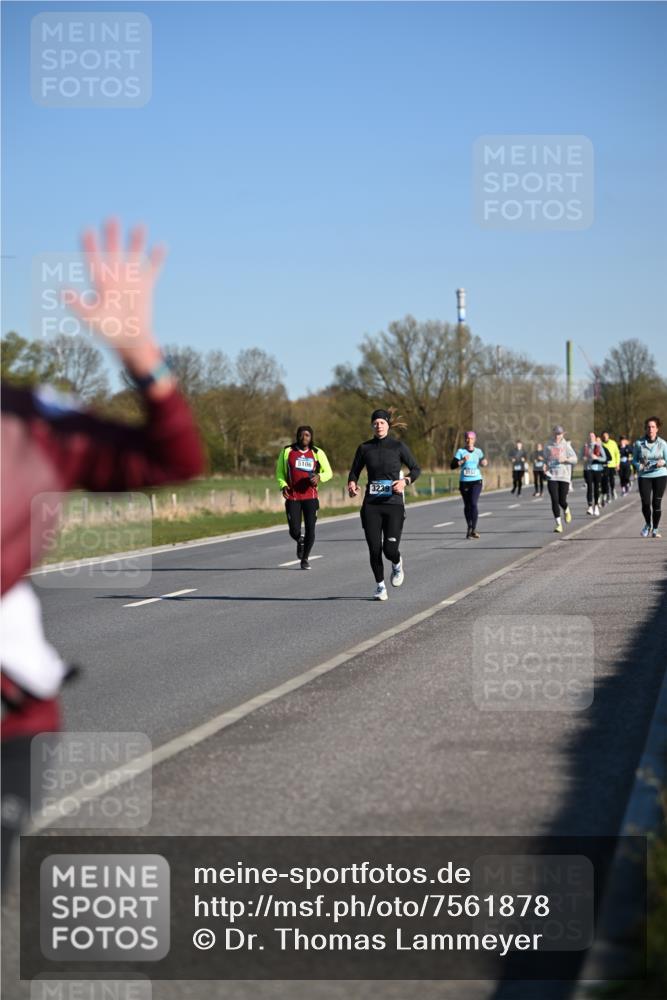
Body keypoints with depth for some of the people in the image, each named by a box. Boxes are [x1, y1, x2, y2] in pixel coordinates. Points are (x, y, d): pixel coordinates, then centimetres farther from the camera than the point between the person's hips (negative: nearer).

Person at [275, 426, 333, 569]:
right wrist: (283, 485, -8)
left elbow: (328, 472, 8)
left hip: (310, 496, 0)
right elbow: (279, 472, 11)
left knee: (310, 530, -3)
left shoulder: (317, 453, 5)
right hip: (292, 497, 0)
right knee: (294, 530, -5)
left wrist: (319, 477, -14)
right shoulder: (287, 451, 4)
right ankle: (300, 541, 33)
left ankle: (305, 559, 16)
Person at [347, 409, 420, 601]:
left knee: (390, 548, -10)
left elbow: (416, 469, 5)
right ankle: (380, 585, 18)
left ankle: (397, 564, 27)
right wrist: (352, 483, -9)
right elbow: (354, 471, 13)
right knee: (374, 548, -3)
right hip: (371, 504, 2)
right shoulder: (365, 448, 5)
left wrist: (405, 481, -14)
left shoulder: (398, 446, 0)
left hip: (394, 503, -2)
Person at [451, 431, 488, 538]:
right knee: (467, 505, 10)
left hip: (476, 481, 0)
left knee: (473, 504, -15)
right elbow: (453, 465, -8)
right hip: (464, 482, 0)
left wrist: (485, 463, 3)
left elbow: (483, 463, 25)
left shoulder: (478, 451, 8)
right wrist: (463, 460, -22)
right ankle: (469, 527, 26)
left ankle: (473, 529, -15)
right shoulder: (461, 451, 0)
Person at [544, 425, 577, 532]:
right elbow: (545, 459, 18)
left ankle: (566, 511, 36)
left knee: (562, 501, -1)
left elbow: (575, 459, 0)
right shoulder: (548, 446, 6)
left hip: (564, 477, -1)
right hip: (552, 477, 1)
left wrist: (565, 459, -18)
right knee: (555, 500, -9)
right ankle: (558, 524, -3)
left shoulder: (566, 446, 0)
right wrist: (546, 469, 0)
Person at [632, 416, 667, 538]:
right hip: (644, 476, 0)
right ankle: (648, 524, 21)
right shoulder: (639, 443, -1)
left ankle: (655, 529, 15)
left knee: (657, 503, 0)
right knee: (645, 503, -7)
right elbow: (634, 459, 8)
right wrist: (638, 465, -13)